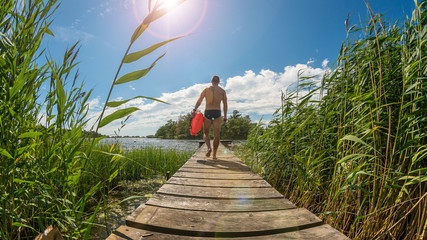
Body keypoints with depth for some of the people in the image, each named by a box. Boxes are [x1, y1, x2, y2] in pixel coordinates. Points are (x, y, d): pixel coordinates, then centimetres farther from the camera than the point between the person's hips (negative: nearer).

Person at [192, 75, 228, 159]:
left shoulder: (206, 89, 9)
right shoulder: (222, 91, 11)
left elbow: (199, 100, -3)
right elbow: (225, 104, 6)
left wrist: (194, 110, -7)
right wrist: (225, 116, 10)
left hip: (207, 112, 0)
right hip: (217, 113, 0)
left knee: (206, 133, 11)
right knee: (216, 135, 4)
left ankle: (209, 147, -14)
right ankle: (214, 154, 5)